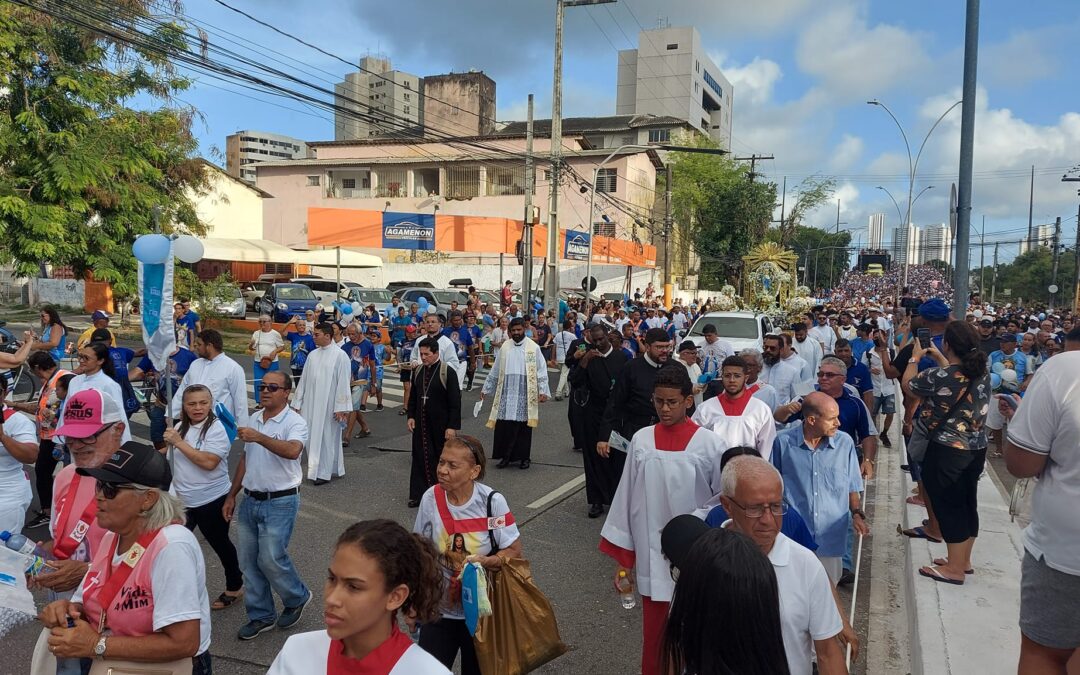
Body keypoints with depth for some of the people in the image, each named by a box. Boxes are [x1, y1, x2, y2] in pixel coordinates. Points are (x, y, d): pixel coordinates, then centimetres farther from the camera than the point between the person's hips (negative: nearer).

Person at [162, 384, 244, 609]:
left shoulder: (216, 428, -18)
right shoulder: (181, 427, 6)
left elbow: (209, 462, -31)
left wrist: (179, 442, -27)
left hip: (212, 501, -6)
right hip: (183, 500, 6)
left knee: (219, 543, 10)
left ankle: (234, 587, 30)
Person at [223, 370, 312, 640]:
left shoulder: (295, 422, -13)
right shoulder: (254, 419, 10)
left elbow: (292, 450, -34)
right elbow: (245, 459, 17)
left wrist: (259, 437, -38)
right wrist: (231, 495, 17)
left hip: (280, 502, -7)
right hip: (250, 500, 7)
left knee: (271, 559, -6)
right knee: (248, 560, 10)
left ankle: (297, 598, 21)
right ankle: (260, 615, 25)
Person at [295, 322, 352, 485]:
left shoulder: (340, 355, -10)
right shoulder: (313, 355, 7)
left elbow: (343, 383, -12)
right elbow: (304, 380, 11)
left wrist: (341, 408, -15)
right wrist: (298, 403, 9)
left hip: (329, 405, -6)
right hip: (311, 404, 6)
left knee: (327, 437, 3)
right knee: (312, 437, 11)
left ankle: (324, 473, 13)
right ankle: (315, 469, 25)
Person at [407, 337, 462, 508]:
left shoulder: (447, 372, -12)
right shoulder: (419, 371, 6)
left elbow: (455, 401, -13)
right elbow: (412, 396, 17)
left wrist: (452, 426, -16)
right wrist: (411, 416, 6)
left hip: (441, 426, -5)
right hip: (421, 424, 5)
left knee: (443, 460, 7)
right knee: (421, 458, 8)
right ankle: (418, 494, 16)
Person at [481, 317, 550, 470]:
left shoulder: (533, 347, -2)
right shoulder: (505, 347, 7)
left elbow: (541, 370, -3)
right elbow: (495, 371, 12)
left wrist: (543, 391, -11)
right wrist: (486, 388, 13)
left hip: (525, 393, -2)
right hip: (506, 393, 2)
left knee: (524, 426, 3)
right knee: (504, 425, -1)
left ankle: (524, 457, 16)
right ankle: (506, 456, 10)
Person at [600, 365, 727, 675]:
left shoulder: (710, 444, -9)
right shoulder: (641, 441, -2)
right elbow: (627, 499, 3)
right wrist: (622, 557, 6)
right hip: (652, 557, 2)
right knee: (654, 637, 11)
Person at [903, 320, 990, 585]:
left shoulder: (939, 376, -21)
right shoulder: (983, 373, 0)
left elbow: (908, 383, -2)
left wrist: (915, 358, 13)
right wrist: (938, 358, 26)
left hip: (946, 451, -7)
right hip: (976, 449, 7)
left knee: (949, 505, 3)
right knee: (967, 503, 16)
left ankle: (954, 568, 11)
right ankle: (963, 559, 30)